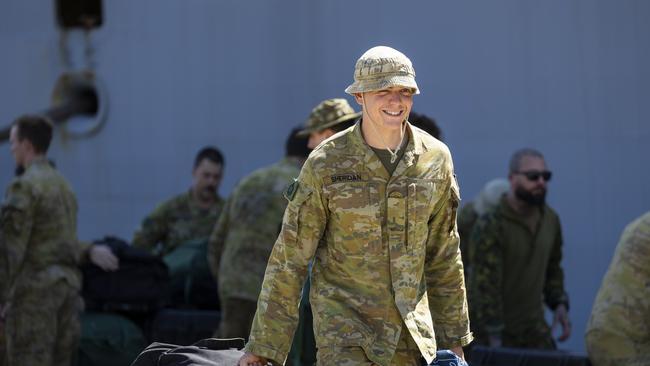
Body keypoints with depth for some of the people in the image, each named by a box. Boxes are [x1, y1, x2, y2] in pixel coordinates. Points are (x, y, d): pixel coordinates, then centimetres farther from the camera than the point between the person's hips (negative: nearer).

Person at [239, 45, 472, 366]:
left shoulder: (435, 158, 1)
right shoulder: (326, 164, -9)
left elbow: (444, 256, 11)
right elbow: (290, 258, -5)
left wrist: (453, 336, 13)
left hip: (413, 327, 4)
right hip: (343, 325, -4)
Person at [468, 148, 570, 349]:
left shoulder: (550, 219, 2)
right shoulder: (489, 227, -20)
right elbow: (486, 286, -25)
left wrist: (559, 304, -1)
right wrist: (496, 344, -30)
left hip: (532, 326, 6)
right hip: (491, 333, -6)